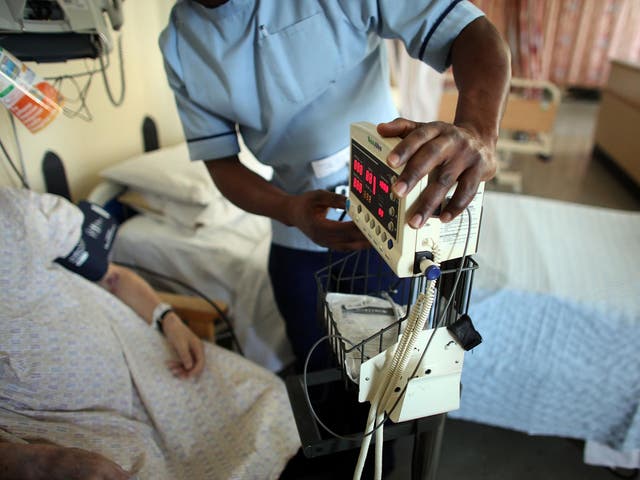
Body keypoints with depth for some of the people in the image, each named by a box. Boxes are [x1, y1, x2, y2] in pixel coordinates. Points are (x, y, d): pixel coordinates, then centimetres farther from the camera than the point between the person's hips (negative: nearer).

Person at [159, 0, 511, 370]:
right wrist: (289, 209, -27)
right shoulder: (179, 44, -5)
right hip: (299, 238, 3)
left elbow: (476, 33, -24)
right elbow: (219, 160, -6)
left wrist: (478, 132, -47)